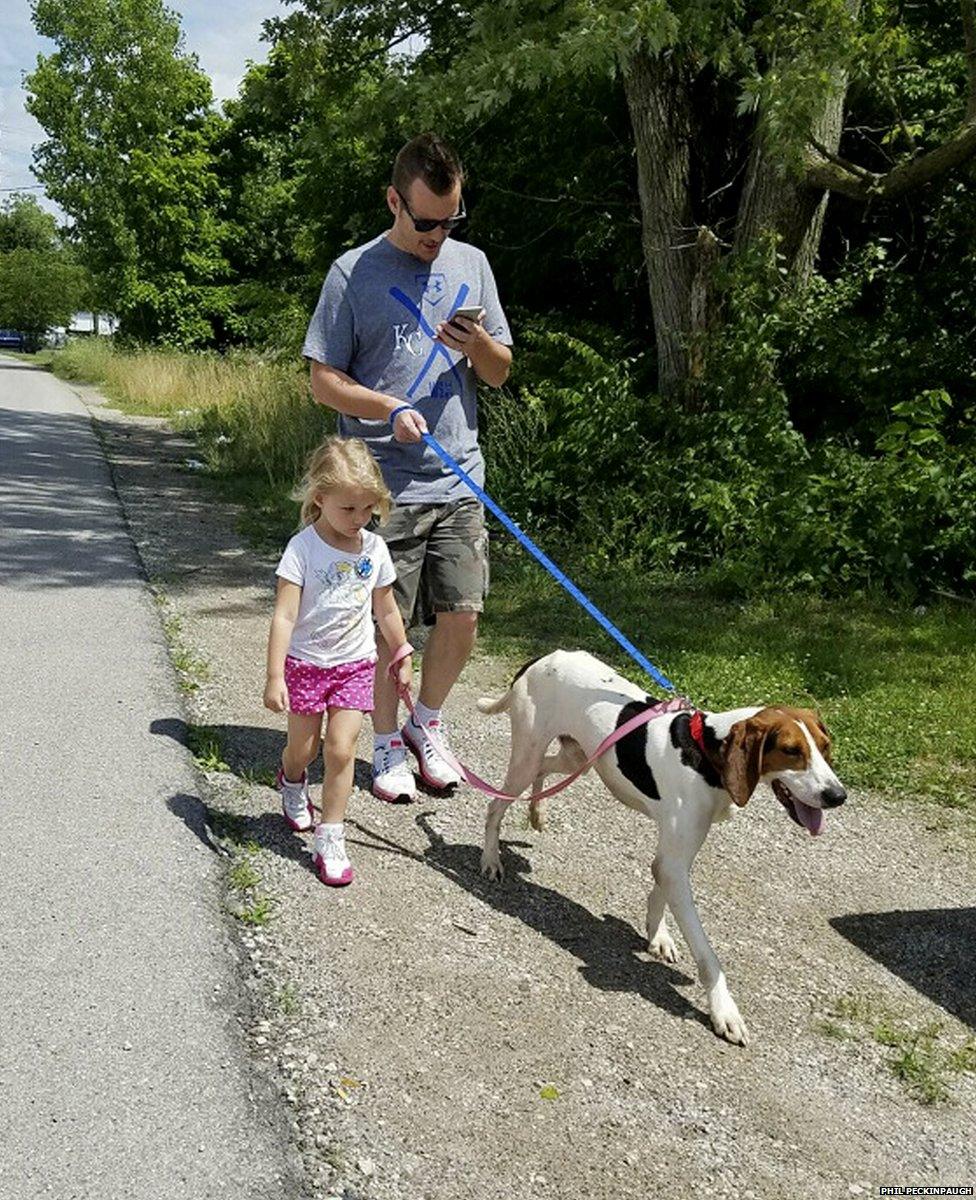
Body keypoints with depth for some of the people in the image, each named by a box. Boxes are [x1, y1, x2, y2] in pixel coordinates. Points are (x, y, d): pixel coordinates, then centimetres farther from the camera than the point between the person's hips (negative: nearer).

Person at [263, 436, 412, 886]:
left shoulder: (374, 548, -2)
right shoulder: (303, 548, -16)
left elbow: (386, 611, 11)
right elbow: (284, 616, -18)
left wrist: (403, 658, 17)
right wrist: (274, 677, -22)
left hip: (356, 664, 2)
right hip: (305, 663, -2)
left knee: (341, 749, -7)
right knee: (303, 748, 13)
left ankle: (330, 841, 3)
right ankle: (292, 782, 49)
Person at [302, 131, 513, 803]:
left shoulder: (471, 264, 12)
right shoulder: (355, 272, -2)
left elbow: (500, 374, 15)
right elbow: (324, 381, -2)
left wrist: (479, 344, -7)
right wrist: (390, 409, -18)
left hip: (460, 482, 4)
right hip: (386, 487, -4)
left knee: (462, 616, 5)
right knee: (387, 626, 3)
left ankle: (426, 728, 28)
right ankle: (388, 746, 22)